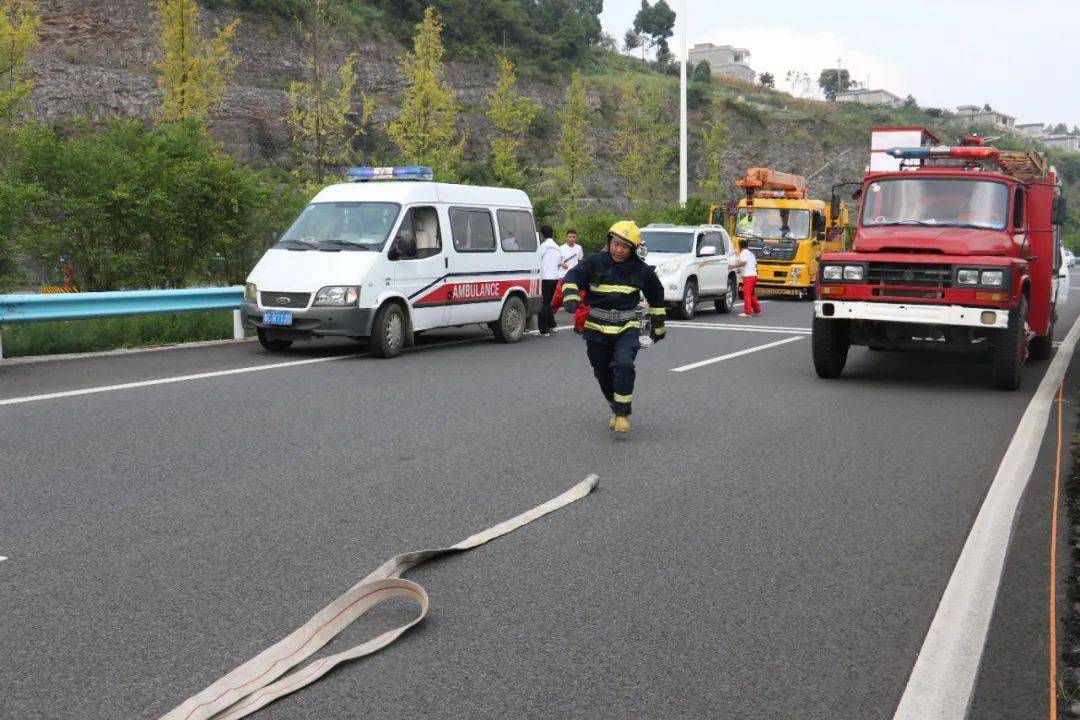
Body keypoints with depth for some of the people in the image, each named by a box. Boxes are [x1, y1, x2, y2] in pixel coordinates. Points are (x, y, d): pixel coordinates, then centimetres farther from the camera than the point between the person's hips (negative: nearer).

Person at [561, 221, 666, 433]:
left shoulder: (641, 270, 1)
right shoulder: (595, 262, -4)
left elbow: (656, 295, 16)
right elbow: (573, 276, -17)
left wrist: (658, 325, 22)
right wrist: (571, 296, -38)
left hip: (627, 328, -1)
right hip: (597, 328, 1)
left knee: (624, 365, -24)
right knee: (603, 374, 11)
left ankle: (622, 414, -15)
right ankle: (616, 408, 37)